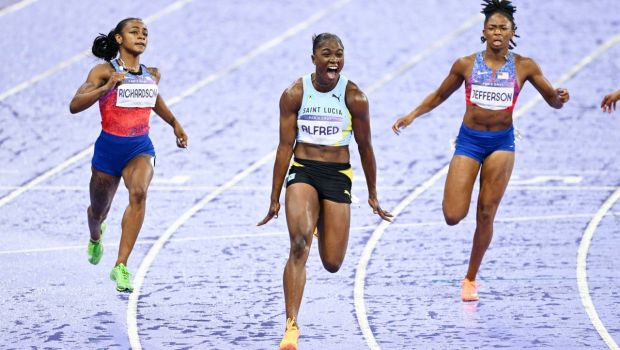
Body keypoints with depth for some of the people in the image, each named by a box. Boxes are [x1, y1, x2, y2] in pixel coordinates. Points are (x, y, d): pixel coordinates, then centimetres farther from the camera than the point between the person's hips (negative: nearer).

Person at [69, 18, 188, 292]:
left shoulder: (152, 74, 7)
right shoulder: (104, 71, -8)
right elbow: (75, 105, -20)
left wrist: (174, 123, 35)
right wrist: (106, 88, -32)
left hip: (140, 148, 2)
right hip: (109, 147, -2)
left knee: (138, 193, -30)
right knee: (99, 209, 16)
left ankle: (121, 266, -31)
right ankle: (96, 238, 58)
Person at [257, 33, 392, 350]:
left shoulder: (355, 98, -4)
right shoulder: (294, 94, -5)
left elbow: (365, 148, 6)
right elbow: (285, 147, 1)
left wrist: (372, 195, 13)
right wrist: (275, 198, 2)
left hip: (338, 175, 1)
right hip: (303, 171, -1)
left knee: (332, 264, 3)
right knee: (299, 244, -26)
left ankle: (323, 224, 42)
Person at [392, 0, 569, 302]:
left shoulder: (524, 67, -1)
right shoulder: (466, 65, -1)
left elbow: (553, 101, 4)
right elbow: (439, 95, 13)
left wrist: (560, 98, -20)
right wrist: (411, 116, 1)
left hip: (502, 143, 0)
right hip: (469, 141, 0)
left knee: (486, 215, -2)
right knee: (453, 216, -11)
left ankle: (471, 279, 15)